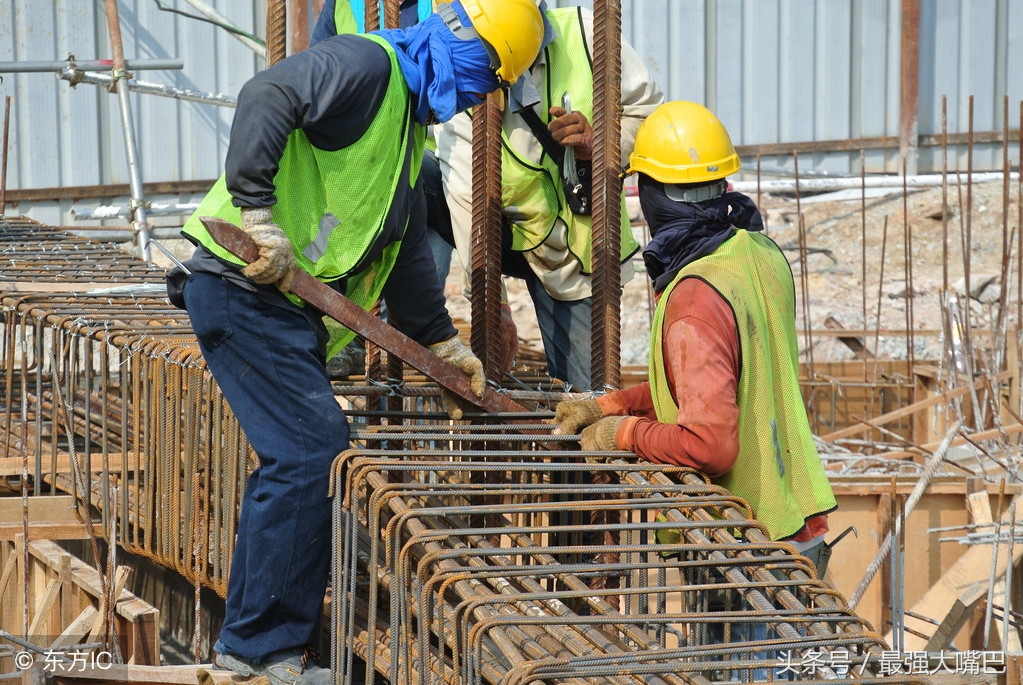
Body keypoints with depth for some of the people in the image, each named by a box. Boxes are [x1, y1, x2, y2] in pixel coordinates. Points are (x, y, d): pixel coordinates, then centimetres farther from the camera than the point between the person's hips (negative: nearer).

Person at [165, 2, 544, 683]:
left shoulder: (409, 122, 22)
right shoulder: (368, 65, -10)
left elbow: (408, 249, 30)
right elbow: (265, 98, -27)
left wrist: (445, 344, 32)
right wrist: (261, 220, -30)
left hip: (289, 307, 10)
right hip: (244, 289, -10)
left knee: (314, 453, 11)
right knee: (310, 454, -13)